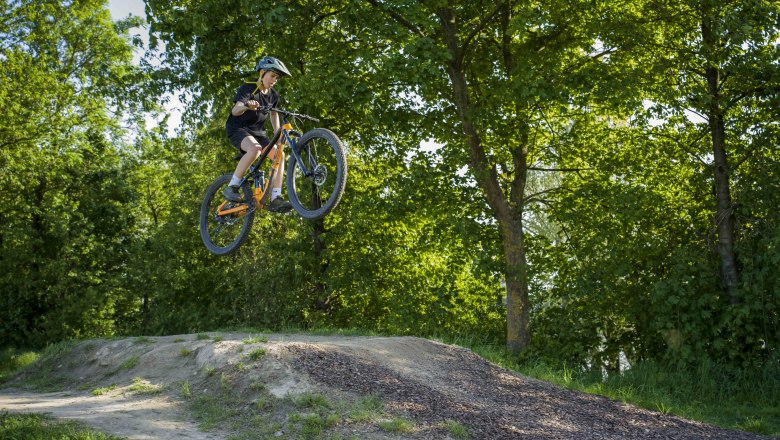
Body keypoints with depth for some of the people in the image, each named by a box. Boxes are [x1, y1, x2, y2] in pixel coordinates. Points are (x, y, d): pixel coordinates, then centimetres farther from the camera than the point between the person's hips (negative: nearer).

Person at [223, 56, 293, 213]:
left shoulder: (273, 95, 5)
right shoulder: (248, 89, -14)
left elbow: (274, 114, 22)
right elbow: (235, 110, -30)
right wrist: (246, 105, -52)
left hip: (258, 132, 6)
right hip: (238, 129, -6)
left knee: (279, 155, -17)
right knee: (254, 148, -37)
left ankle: (275, 199, -19)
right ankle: (232, 187, -27)